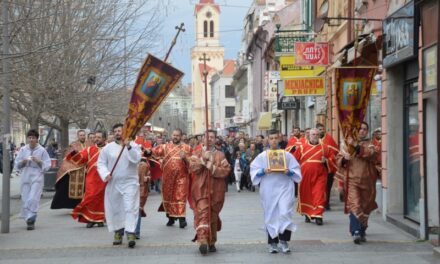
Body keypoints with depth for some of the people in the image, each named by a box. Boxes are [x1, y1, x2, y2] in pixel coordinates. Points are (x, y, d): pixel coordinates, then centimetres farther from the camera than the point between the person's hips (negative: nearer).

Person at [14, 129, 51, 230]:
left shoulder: (42, 150, 1)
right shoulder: (23, 150, 8)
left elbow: (47, 165, 2)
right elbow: (17, 164, 13)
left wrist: (38, 161, -13)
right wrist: (23, 162, -8)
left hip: (37, 177, -3)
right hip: (25, 176, 3)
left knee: (33, 198, -14)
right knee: (25, 199, 3)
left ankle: (31, 221, -12)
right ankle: (28, 219, 18)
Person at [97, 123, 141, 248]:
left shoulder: (133, 146, 0)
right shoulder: (108, 148, 5)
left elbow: (136, 159, -16)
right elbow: (101, 163, 4)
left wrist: (128, 147, -25)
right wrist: (105, 174, -13)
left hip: (130, 182, -3)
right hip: (113, 183, 3)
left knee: (130, 208, -11)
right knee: (115, 208, 8)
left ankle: (130, 233, -16)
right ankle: (118, 231, 22)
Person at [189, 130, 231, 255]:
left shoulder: (220, 155, 10)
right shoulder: (197, 153, 9)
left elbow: (226, 170, -4)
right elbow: (192, 168, -5)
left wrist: (211, 167, -13)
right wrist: (203, 159, -15)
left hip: (216, 190, 2)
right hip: (201, 189, -2)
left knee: (213, 216, 7)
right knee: (202, 213, -17)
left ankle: (211, 242, 19)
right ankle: (202, 241, -28)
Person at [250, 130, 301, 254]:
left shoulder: (287, 155, 5)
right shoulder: (262, 156, 5)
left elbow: (296, 170, 7)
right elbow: (253, 170, 3)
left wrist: (289, 172, -13)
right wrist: (263, 171, -14)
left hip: (284, 187, -1)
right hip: (268, 189, 1)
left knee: (285, 213, -14)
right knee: (271, 216, 4)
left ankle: (283, 240, -3)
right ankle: (273, 243, 13)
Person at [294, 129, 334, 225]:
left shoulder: (324, 148, 7)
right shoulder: (302, 148, 6)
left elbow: (332, 159, 9)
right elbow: (294, 160, 8)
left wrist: (326, 160, -10)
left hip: (319, 175, -1)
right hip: (306, 176, 1)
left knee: (319, 195, -10)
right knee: (306, 196, 9)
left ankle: (318, 215, -12)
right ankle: (308, 214, 26)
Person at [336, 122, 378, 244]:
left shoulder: (370, 144, 9)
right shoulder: (348, 144, 12)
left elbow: (370, 153, -14)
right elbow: (338, 159, 11)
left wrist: (356, 145, -23)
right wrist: (344, 158, -11)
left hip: (366, 180, 1)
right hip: (352, 179, -1)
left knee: (365, 207, 9)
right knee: (354, 205, -16)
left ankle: (362, 232, 24)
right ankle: (356, 232, -25)